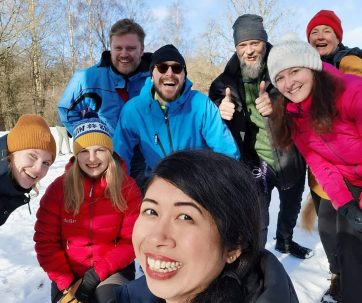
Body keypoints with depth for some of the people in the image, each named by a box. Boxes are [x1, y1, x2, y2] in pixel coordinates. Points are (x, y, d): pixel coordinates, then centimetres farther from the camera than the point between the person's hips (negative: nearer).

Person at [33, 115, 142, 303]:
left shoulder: (127, 188, -10)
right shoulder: (58, 188, -7)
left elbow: (131, 241, -9)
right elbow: (45, 241, -4)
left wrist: (96, 275, -17)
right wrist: (66, 284, -12)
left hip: (113, 271, -1)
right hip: (69, 274, 1)